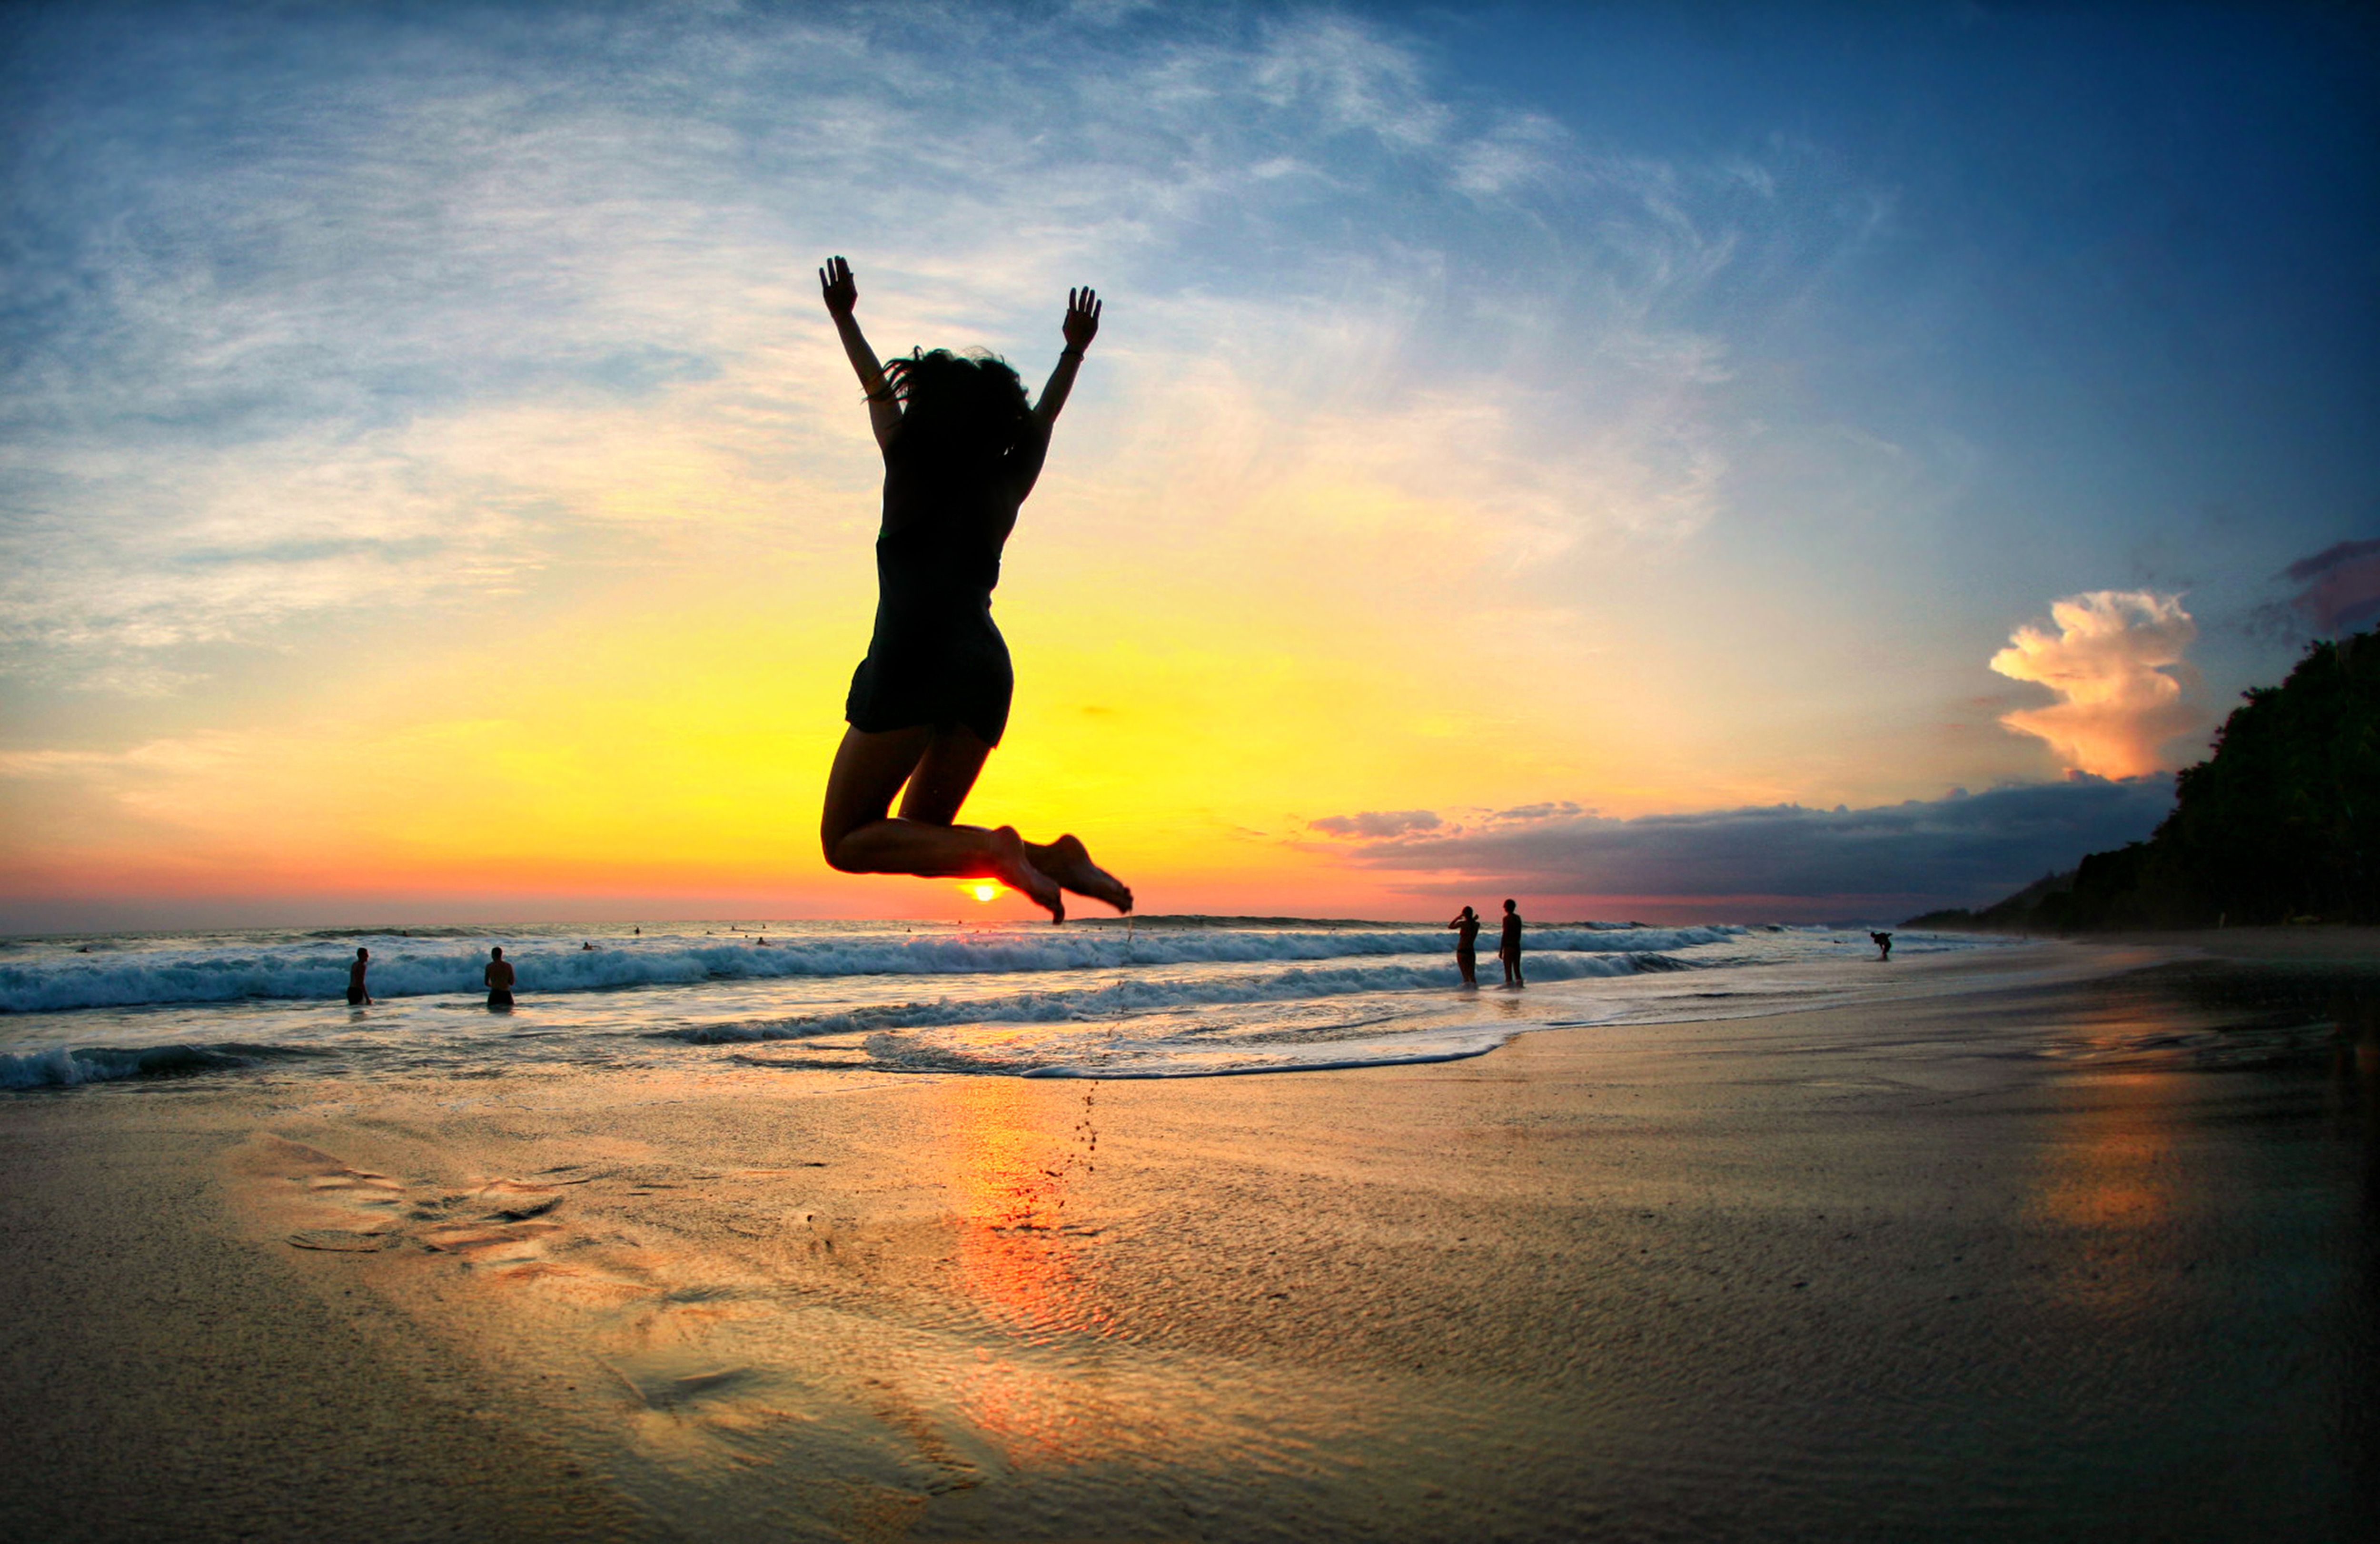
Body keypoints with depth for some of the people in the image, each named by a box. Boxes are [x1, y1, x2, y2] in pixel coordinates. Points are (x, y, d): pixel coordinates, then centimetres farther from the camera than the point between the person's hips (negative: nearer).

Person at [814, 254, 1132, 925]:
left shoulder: (909, 473, 6)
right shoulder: (1004, 491, 12)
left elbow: (878, 390, 23)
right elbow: (1041, 419, 29)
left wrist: (843, 317, 41)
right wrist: (1074, 349, 45)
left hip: (912, 665, -5)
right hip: (986, 668, 5)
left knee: (846, 841, -1)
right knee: (919, 835, 16)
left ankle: (990, 852, -23)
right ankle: (1051, 858, -7)